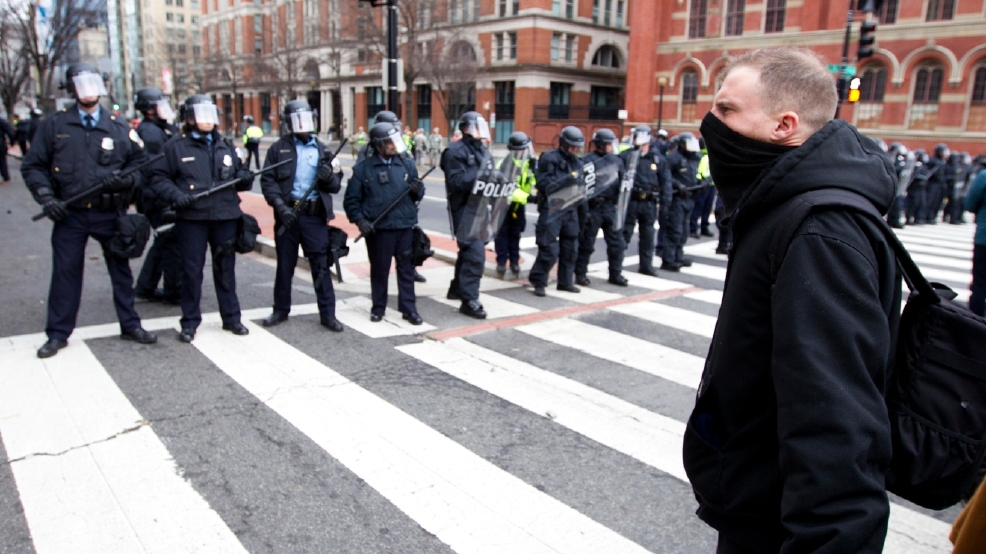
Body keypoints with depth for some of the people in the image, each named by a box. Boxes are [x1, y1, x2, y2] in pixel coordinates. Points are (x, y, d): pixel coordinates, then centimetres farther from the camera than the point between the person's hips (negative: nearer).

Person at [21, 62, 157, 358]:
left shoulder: (118, 127, 5)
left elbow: (140, 163, 8)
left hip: (110, 213, 1)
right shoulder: (54, 125, 3)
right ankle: (58, 334, 18)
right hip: (70, 214, 0)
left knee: (121, 270, 9)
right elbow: (32, 166, 5)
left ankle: (130, 325, 22)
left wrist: (127, 179, -13)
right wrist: (47, 197, -9)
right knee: (65, 273, 6)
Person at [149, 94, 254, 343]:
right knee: (192, 270, 3)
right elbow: (158, 178, 1)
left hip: (225, 217, 3)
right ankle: (190, 322, 15)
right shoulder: (175, 147, 1)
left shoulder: (225, 146, 14)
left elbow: (238, 172, 20)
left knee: (226, 269, 10)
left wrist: (244, 178, -3)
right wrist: (175, 195, -16)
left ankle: (231, 317, 21)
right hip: (191, 219, -3)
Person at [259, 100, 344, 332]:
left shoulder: (321, 149, 9)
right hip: (287, 213, 0)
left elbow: (336, 185, 9)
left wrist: (329, 178, -14)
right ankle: (281, 310, 26)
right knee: (285, 264, 11)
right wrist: (280, 205, -16)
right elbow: (267, 180, -3)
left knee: (321, 265, 1)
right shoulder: (279, 148, 4)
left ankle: (327, 313, 9)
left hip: (315, 215, 0)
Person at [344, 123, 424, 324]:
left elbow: (417, 196, 13)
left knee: (407, 269, 6)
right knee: (379, 269, 9)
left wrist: (418, 190, -10)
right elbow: (352, 199, 2)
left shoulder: (407, 164, 7)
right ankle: (378, 307, 24)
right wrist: (359, 220, -10)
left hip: (406, 226, 2)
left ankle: (408, 308, 15)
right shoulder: (363, 168, 0)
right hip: (378, 229, -2)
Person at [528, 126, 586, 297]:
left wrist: (584, 207, 15)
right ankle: (538, 282, 4)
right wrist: (567, 180, -22)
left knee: (570, 248, 11)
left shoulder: (576, 162, 13)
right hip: (551, 210, -7)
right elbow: (545, 185, -15)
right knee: (549, 249, -8)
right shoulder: (549, 159, -7)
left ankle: (565, 282, 23)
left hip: (570, 210, 7)